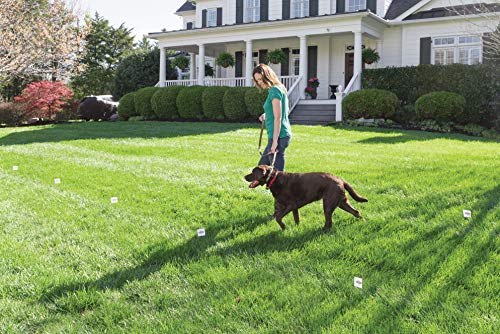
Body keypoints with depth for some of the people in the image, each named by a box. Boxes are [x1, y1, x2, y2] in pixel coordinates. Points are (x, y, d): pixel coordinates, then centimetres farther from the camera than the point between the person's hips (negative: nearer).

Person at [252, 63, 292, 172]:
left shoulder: (275, 90, -14)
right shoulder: (278, 89, 14)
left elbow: (278, 118, -19)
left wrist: (275, 141, -21)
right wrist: (266, 115, 11)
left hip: (279, 136, -10)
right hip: (282, 135, 10)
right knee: (262, 165, 18)